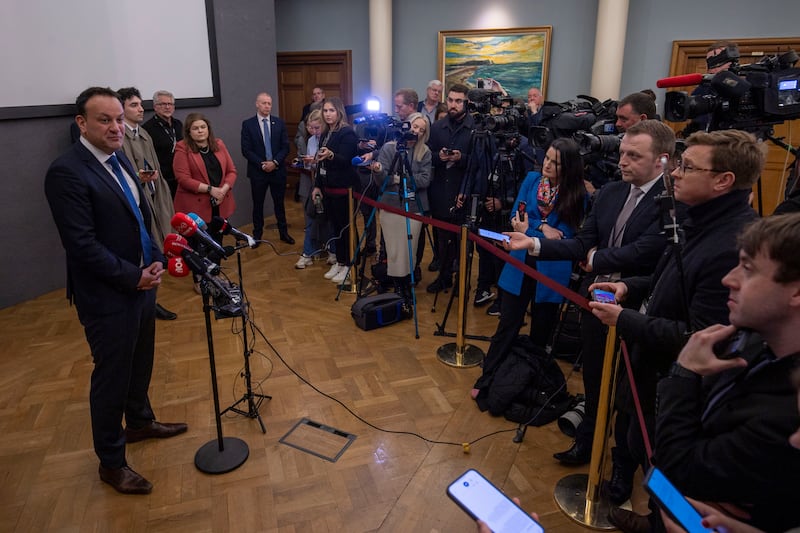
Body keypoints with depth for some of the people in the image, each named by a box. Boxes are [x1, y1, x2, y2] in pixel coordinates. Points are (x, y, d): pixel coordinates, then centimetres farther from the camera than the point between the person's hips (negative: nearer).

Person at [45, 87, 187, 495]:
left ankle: (139, 422, 47)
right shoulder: (67, 172, -19)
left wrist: (155, 260, 4)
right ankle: (111, 463, 25)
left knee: (140, 363, 23)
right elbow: (82, 244, -22)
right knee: (112, 376, 6)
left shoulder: (119, 159, 8)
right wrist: (132, 277, -17)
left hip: (140, 283, 8)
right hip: (107, 296, -8)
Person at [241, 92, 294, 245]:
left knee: (279, 203, 11)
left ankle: (283, 232, 23)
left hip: (278, 169, 2)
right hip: (258, 171, -1)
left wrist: (275, 162, -13)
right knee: (258, 204, 8)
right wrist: (262, 164, -15)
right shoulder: (248, 124, -3)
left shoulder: (279, 123, 4)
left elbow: (285, 147, 1)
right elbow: (246, 150, -6)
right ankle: (257, 235, 19)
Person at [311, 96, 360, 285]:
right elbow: (321, 162, 16)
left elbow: (345, 160, -22)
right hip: (328, 187, 8)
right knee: (336, 225, 14)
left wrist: (331, 155, -41)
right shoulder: (326, 133, 12)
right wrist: (317, 185, 13)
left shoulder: (347, 133, -11)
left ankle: (348, 265, 11)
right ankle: (339, 262, 24)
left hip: (343, 189, -8)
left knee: (345, 227, 0)